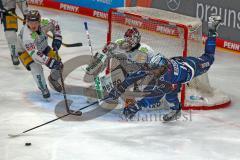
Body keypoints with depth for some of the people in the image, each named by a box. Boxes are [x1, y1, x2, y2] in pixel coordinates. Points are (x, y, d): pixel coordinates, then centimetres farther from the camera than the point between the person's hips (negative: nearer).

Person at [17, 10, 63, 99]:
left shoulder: (44, 23, -28)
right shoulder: (27, 35, -44)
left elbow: (54, 24, -3)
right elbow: (35, 54, -49)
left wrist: (57, 38, -13)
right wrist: (50, 63, -53)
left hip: (42, 47, 5)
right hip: (26, 51, -5)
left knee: (57, 62, -4)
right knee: (36, 68, -29)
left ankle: (53, 79, 30)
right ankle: (44, 89, -3)